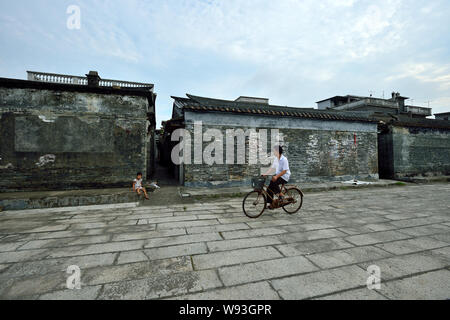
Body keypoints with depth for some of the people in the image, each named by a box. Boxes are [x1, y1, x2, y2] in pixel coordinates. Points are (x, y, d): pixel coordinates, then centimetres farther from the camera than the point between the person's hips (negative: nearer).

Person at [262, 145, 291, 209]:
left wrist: (276, 176, -28)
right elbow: (272, 168, 12)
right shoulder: (276, 159, 7)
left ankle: (281, 195, -9)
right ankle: (271, 204, 4)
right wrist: (265, 174, 4)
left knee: (273, 182, -31)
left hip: (284, 177, -8)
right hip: (278, 175, 8)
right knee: (269, 187, -5)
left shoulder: (284, 159, -17)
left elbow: (284, 171, -21)